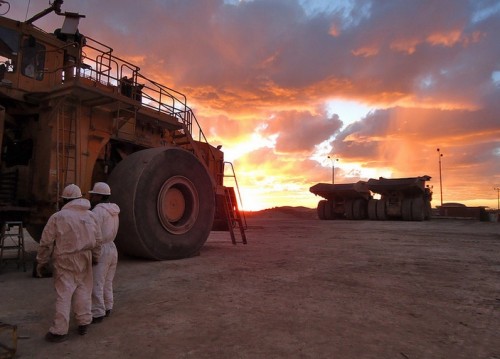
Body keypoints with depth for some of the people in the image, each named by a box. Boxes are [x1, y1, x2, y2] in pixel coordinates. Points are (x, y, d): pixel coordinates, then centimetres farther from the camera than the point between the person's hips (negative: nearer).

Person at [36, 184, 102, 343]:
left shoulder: (57, 217, -10)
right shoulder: (91, 215, 2)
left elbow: (46, 243, -7)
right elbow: (97, 241, 7)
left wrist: (41, 262, 6)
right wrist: (95, 258, 19)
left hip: (65, 260, -3)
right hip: (84, 259, 4)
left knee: (63, 294, 2)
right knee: (83, 291, 12)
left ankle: (59, 330, 9)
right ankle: (83, 323, 20)